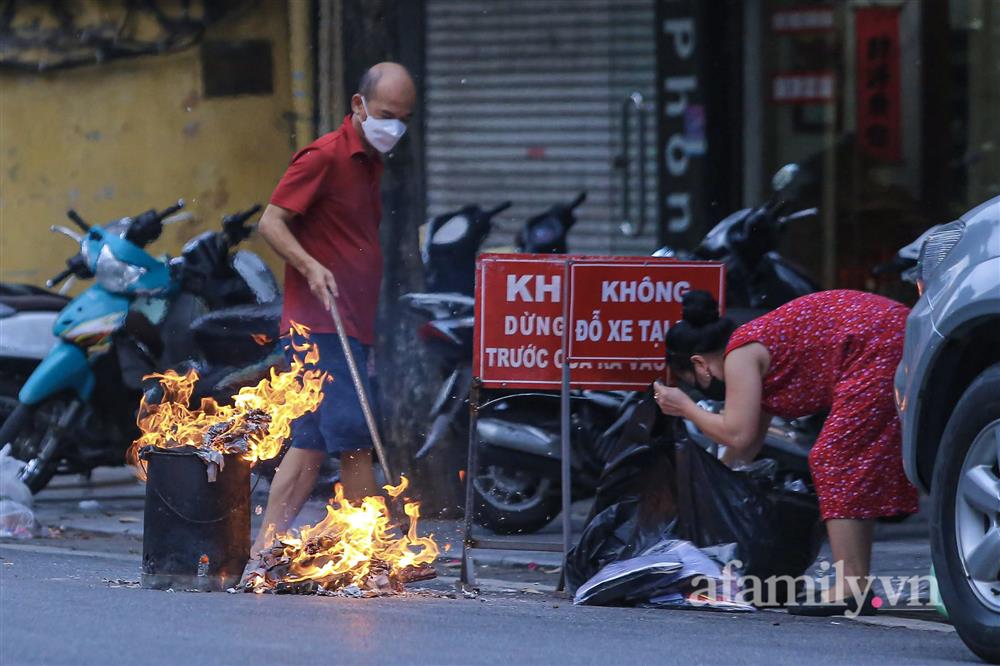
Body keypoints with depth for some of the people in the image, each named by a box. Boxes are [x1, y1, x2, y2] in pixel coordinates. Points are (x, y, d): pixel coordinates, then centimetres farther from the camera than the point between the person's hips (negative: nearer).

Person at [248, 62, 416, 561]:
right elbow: (271, 222, -13)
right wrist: (310, 267, -28)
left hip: (351, 327, 9)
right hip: (322, 325, -9)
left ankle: (266, 546, 9)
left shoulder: (371, 163, 19)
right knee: (355, 439, -9)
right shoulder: (324, 157, -9)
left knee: (312, 441, 7)